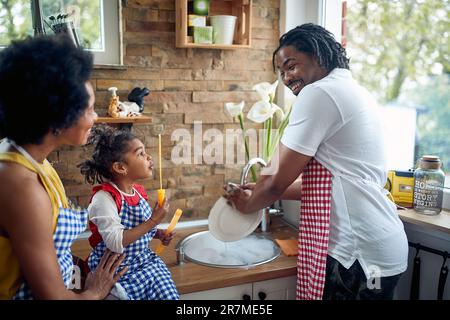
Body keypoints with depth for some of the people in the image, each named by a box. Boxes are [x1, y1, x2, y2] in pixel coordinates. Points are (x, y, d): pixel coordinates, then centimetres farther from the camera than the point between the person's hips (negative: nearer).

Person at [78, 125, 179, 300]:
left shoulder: (139, 192, 4)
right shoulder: (104, 198, -18)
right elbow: (116, 243, -29)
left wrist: (159, 234, 2)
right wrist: (153, 220, -26)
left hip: (144, 259, 6)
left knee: (169, 294, -13)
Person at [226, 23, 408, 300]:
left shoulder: (318, 93, -13)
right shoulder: (354, 91, 15)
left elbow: (279, 181, -9)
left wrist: (248, 204, 10)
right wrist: (264, 192, 18)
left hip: (360, 253, -9)